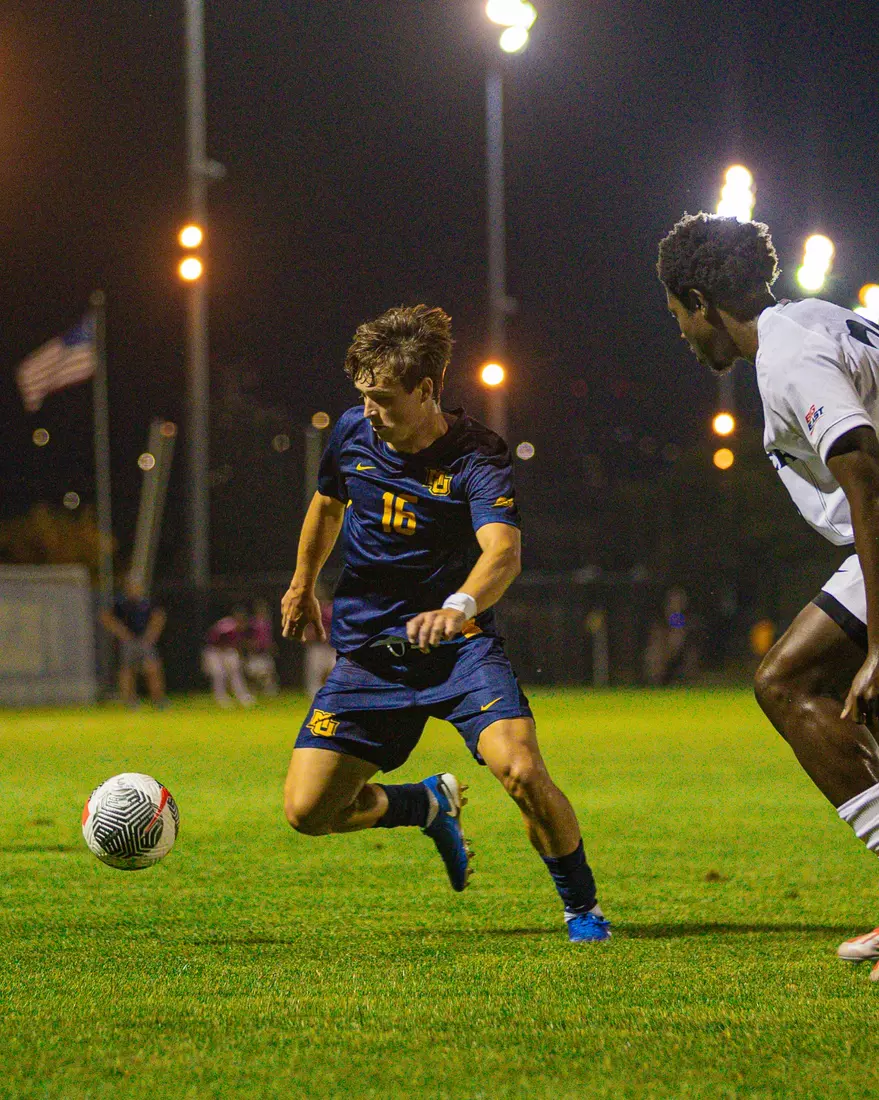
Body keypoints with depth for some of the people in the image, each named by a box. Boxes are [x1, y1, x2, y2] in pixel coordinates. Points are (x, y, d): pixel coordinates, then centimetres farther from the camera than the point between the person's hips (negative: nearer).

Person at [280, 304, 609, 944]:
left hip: (459, 645, -4)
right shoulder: (354, 434, -2)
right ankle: (431, 805, 25)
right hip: (368, 652, 4)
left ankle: (583, 907, -2)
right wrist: (303, 585, 32)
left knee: (522, 770, -28)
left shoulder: (478, 457, -18)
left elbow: (503, 553, -36)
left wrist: (460, 606, -57)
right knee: (308, 810, -6)